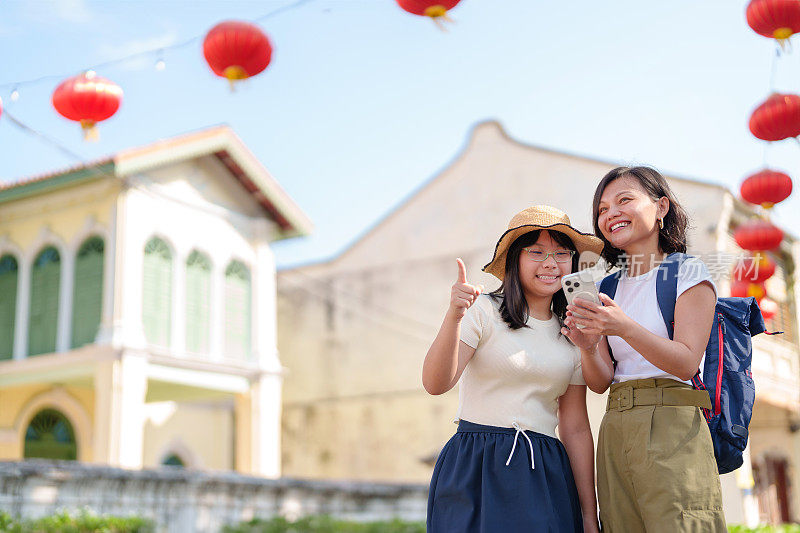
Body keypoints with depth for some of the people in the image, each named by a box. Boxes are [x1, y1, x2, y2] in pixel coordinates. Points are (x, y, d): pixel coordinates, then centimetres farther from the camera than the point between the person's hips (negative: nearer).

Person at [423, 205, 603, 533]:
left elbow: (576, 428, 10)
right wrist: (454, 317, -31)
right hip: (476, 474, -4)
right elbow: (435, 383, -16)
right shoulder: (483, 311, -4)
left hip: (545, 476, 4)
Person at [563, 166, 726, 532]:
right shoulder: (608, 288, 15)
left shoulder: (688, 272, 1)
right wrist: (588, 348, -13)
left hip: (671, 430, -5)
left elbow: (686, 363, -10)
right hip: (615, 430, 5)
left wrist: (625, 327, -24)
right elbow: (601, 382, 9)